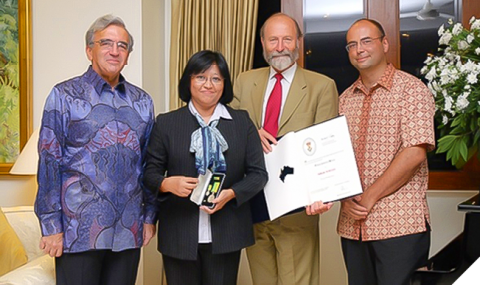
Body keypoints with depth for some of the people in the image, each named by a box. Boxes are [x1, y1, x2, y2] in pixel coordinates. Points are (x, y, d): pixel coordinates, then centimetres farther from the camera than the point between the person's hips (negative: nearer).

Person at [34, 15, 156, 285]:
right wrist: (51, 225, -9)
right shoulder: (64, 95, -2)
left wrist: (150, 216, 9)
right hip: (79, 229, -4)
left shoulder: (142, 101, 10)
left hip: (128, 230, 4)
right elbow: (49, 162, -5)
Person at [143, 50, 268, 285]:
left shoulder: (242, 122, 6)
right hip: (179, 235, 0)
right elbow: (150, 172, 4)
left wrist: (231, 194, -14)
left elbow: (258, 173, 3)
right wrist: (167, 184, -17)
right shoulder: (166, 123, 4)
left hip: (225, 234, 1)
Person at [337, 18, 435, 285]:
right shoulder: (346, 99, 13)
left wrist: (369, 197, -13)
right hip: (353, 224, 5)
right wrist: (347, 198, -6)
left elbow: (415, 154, -14)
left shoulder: (412, 89, -4)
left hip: (400, 223, -5)